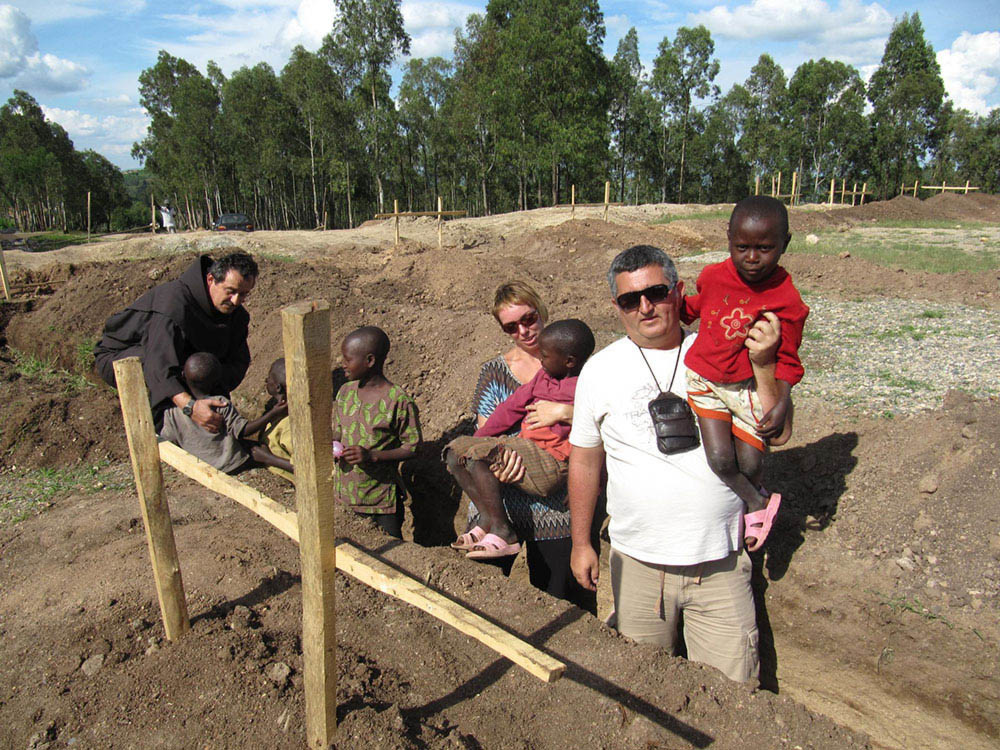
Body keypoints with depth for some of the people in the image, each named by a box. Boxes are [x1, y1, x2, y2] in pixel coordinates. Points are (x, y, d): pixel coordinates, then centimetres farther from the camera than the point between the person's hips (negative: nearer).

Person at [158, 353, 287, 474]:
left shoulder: (172, 410, -9)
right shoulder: (222, 404, -18)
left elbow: (167, 441, 0)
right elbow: (243, 431, -16)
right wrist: (273, 415, -15)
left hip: (199, 467, 4)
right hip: (232, 464, -4)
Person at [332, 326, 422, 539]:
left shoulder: (398, 401, -18)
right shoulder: (345, 392, 1)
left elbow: (412, 447, -14)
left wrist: (372, 456, -25)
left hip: (382, 497, -5)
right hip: (345, 491, 5)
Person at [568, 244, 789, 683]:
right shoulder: (601, 370, -1)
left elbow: (773, 430, 0)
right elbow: (585, 459, 5)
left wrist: (763, 364, -15)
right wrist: (580, 543, 6)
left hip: (721, 562, 0)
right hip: (637, 563, 0)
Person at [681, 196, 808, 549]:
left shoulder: (786, 300, -13)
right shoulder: (712, 277, -4)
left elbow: (786, 362, -8)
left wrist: (776, 404, -21)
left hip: (749, 387, -1)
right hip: (704, 381, 1)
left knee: (750, 464, 2)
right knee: (720, 460, -11)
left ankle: (748, 494, 40)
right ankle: (756, 504, 19)